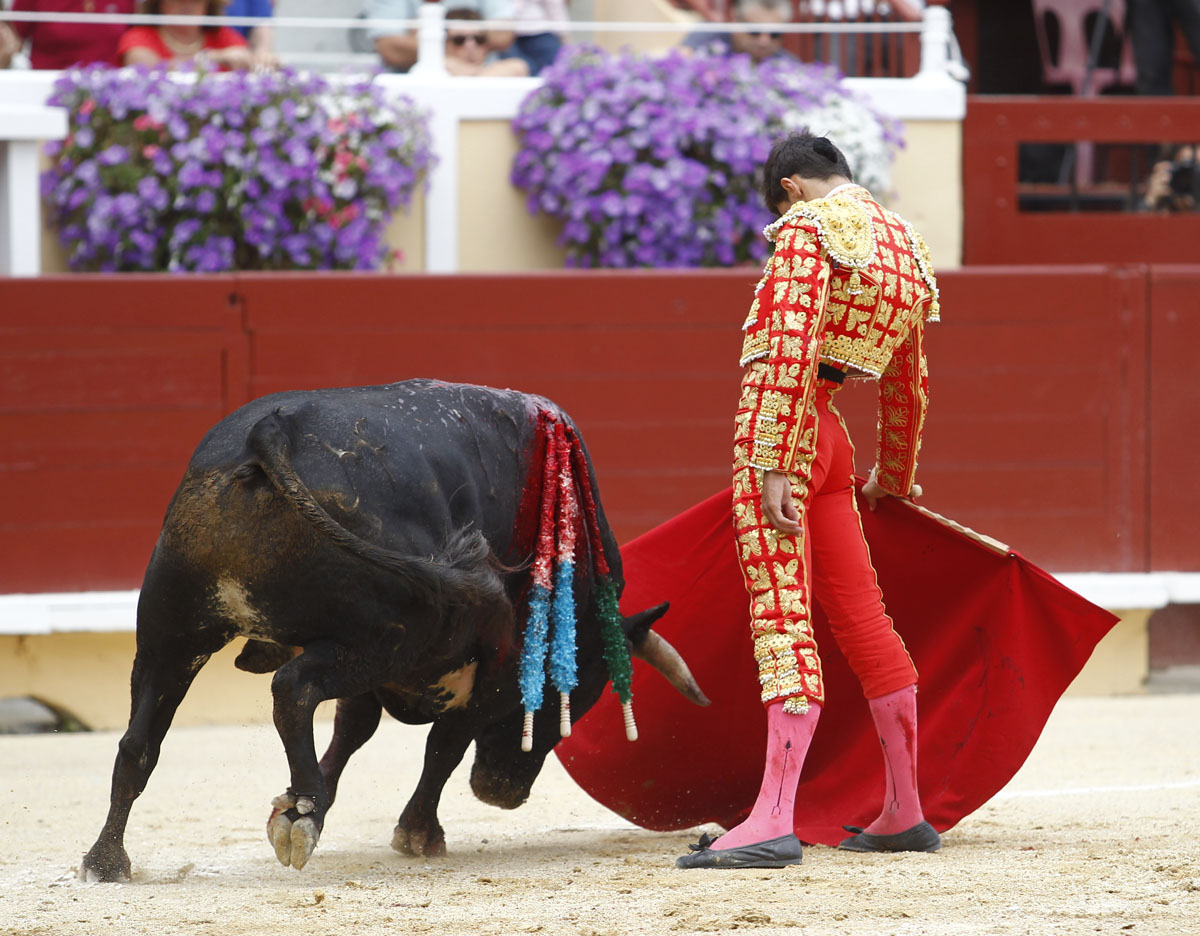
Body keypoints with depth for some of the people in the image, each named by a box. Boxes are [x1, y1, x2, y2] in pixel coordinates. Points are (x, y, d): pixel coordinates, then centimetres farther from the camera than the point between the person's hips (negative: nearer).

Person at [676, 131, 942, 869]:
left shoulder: (810, 227, -7)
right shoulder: (908, 248, 18)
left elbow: (791, 346, -19)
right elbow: (909, 387, 27)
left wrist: (773, 469, -22)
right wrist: (895, 478, 41)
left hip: (778, 432, -8)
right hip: (830, 442, 8)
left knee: (781, 617, -14)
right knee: (860, 614, 14)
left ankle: (773, 822, -21)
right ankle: (905, 814, 21)